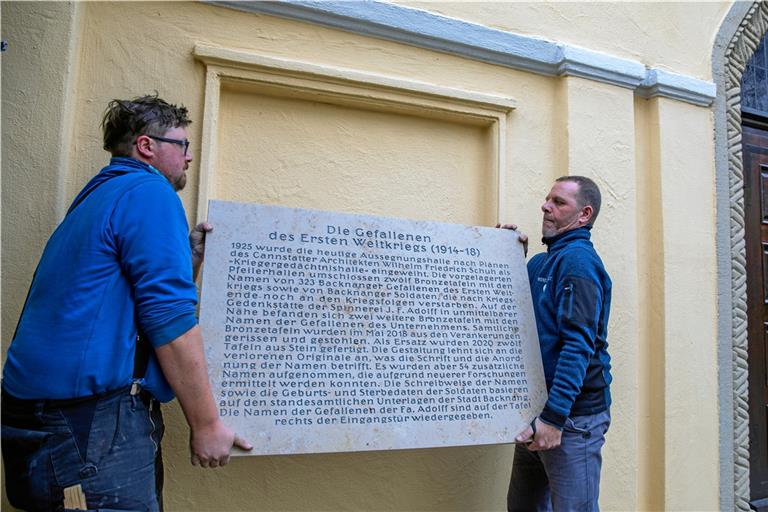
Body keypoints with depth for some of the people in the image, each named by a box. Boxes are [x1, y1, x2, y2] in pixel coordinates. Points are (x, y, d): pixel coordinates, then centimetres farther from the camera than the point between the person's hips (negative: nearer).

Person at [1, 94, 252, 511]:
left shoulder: (96, 199, 19)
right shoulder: (150, 191, -11)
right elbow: (168, 317, -20)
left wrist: (190, 258, 15)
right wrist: (206, 424, -15)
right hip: (93, 420, -10)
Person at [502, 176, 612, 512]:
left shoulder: (578, 260, -13)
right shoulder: (540, 262, 13)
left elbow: (578, 343, -22)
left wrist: (554, 416, -27)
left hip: (573, 416, -9)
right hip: (535, 408, 9)